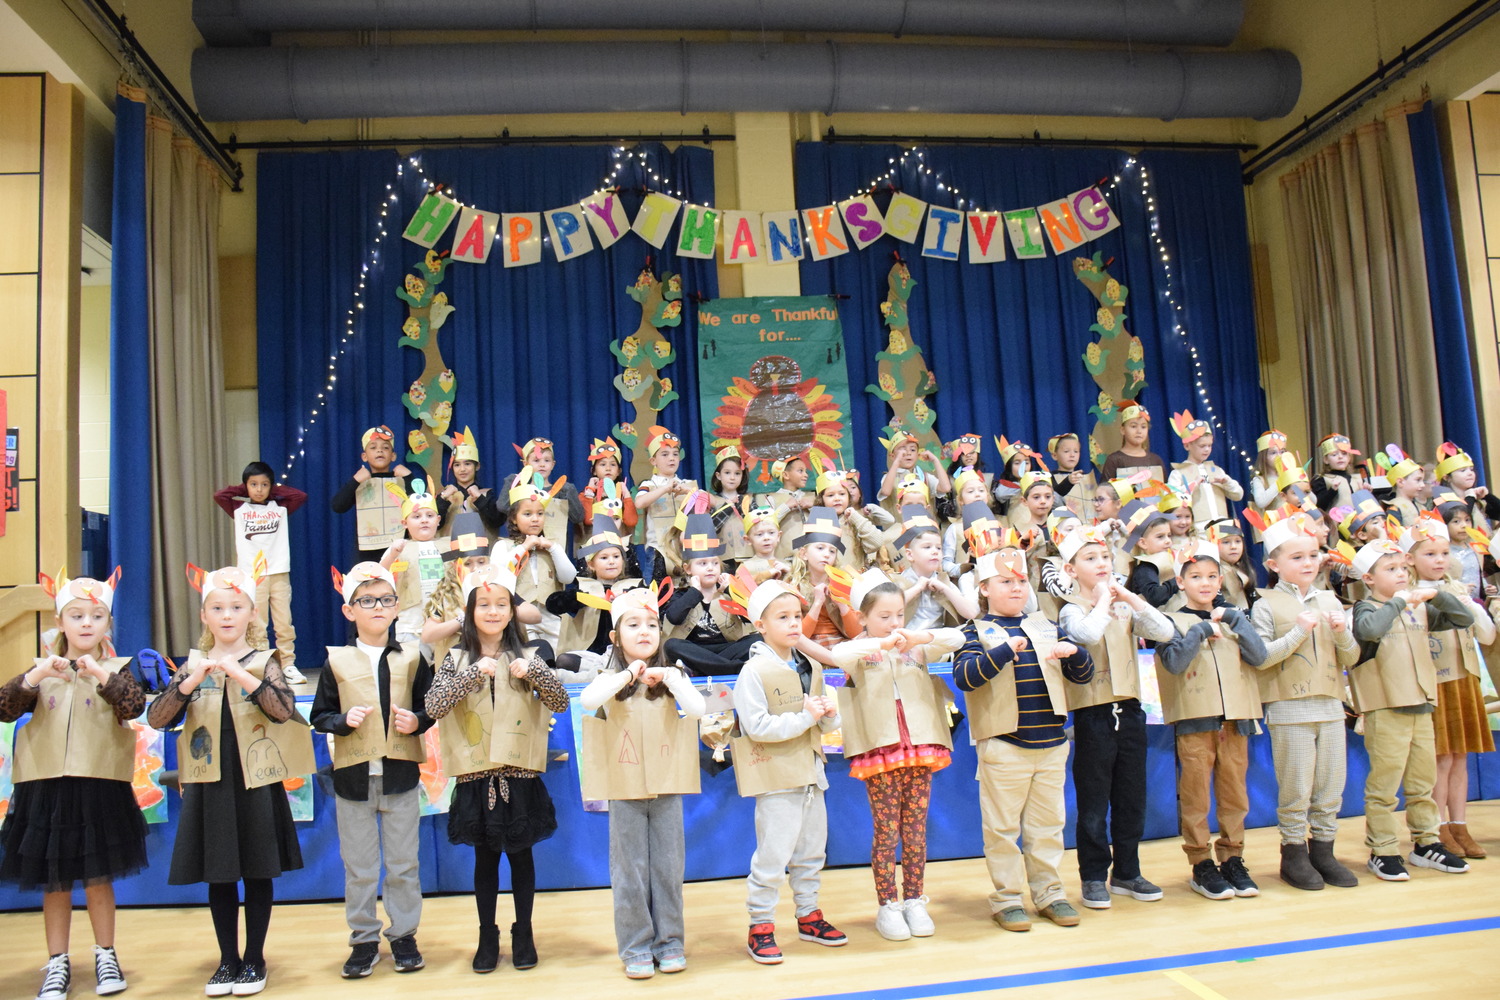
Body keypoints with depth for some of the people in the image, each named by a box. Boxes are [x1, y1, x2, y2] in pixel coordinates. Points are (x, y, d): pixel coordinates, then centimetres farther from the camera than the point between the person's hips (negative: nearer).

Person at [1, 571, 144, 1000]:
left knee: (98, 878, 6)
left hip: (100, 787, -2)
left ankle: (106, 957, 20)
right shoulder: (42, 668, 8)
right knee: (54, 882, 9)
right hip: (46, 786, 2)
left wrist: (100, 673, -30)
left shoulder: (118, 669, 2)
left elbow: (134, 705, -16)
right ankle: (57, 965, 20)